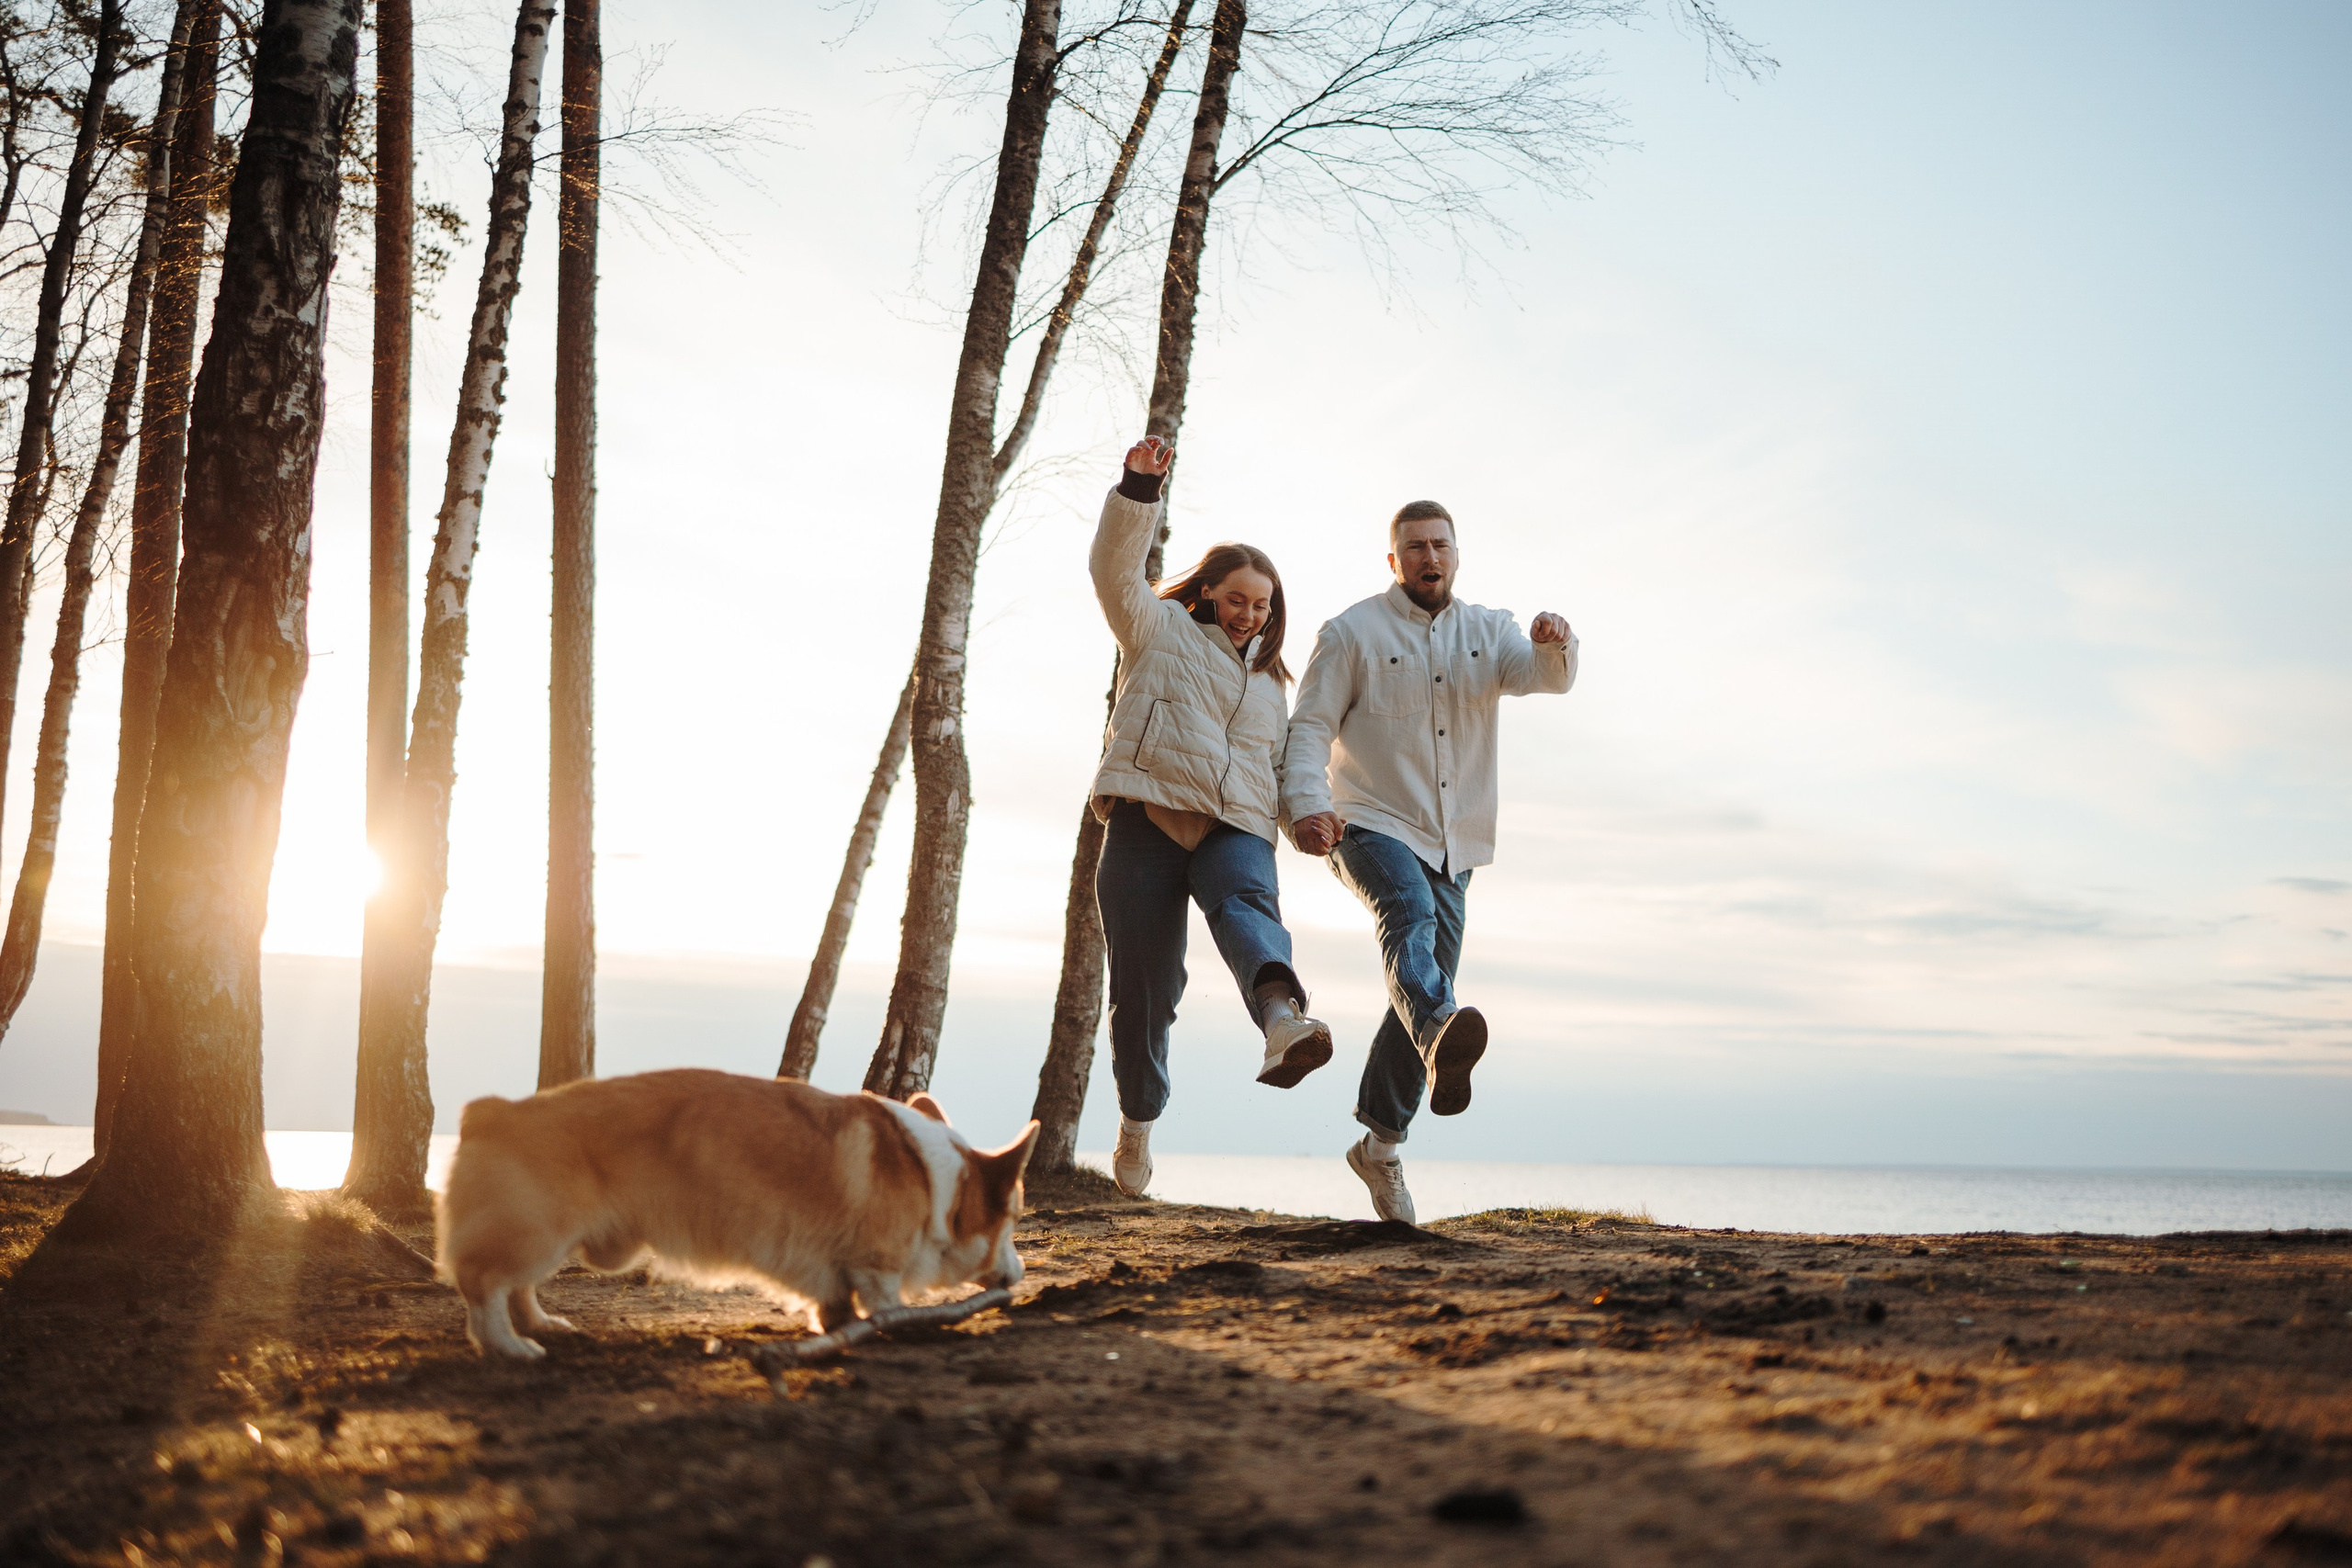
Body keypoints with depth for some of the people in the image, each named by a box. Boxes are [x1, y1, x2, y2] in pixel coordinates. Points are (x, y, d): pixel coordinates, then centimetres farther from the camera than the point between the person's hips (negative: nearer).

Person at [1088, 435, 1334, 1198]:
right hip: (1148, 818, -2)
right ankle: (1138, 1122, 18)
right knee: (1143, 986, -2)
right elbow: (1115, 569, -1)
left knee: (1248, 907, -33)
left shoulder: (1269, 678, 30)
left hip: (1235, 828, 2)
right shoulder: (1160, 629, 16)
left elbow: (1282, 763, 32)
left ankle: (1284, 1024, -63)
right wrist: (1138, 485, -13)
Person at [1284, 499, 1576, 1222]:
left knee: (1423, 995, 7)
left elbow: (1545, 675, -9)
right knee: (1408, 915, -35)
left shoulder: (1487, 631, 10)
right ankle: (1442, 1042, -64)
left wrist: (1554, 644, -33)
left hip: (1451, 843, 5)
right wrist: (1307, 805, -23)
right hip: (1372, 828, -5)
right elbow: (1309, 728, -6)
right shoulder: (1352, 633, 0)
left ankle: (1379, 1144, 22)